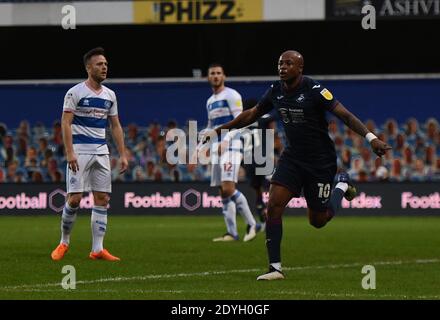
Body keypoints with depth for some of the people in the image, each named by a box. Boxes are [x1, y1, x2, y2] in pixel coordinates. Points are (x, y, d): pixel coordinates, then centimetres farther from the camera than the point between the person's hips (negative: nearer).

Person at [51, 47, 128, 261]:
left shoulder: (109, 95, 12)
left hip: (101, 151, 6)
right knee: (74, 198, -9)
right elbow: (66, 123, -11)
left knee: (102, 199, 0)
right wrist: (70, 153, -20)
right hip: (80, 151, -6)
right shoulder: (75, 92, -6)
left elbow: (116, 126, 16)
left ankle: (97, 249, 1)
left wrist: (122, 154, 8)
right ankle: (64, 242, 10)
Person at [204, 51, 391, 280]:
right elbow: (252, 114, 15)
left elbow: (345, 115, -21)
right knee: (273, 206, -14)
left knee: (318, 220, 5)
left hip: (320, 161, -5)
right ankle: (275, 267, -7)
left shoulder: (314, 91, -19)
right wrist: (220, 130, 17)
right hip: (292, 156, 5)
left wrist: (371, 138, -33)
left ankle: (341, 184, 34)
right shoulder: (275, 91, -1)